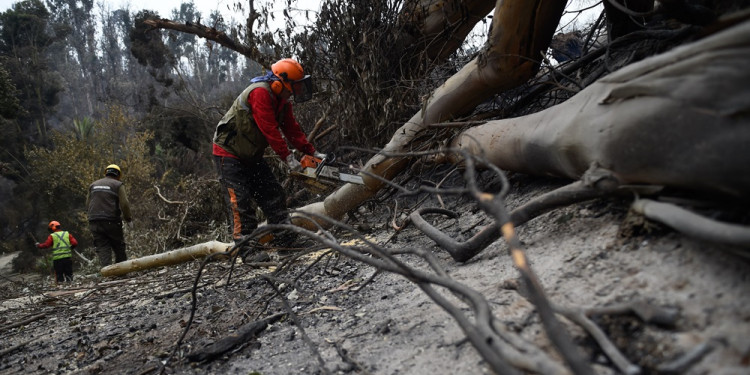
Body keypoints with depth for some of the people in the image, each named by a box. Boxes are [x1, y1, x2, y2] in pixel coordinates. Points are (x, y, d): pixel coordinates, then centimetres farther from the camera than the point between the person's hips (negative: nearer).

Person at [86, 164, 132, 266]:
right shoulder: (118, 185, 0)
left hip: (94, 222, 4)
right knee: (119, 248, 11)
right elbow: (124, 204, -9)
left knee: (102, 250, 3)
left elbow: (88, 203, 15)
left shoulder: (93, 185, 15)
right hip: (111, 222, -3)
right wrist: (128, 218, 6)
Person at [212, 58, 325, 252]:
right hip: (229, 154, -9)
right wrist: (288, 158, -29)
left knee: (274, 196, 6)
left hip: (251, 156, 9)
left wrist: (312, 153, -5)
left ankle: (285, 240, 11)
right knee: (241, 201, -12)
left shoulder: (282, 101, 4)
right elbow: (270, 129, -30)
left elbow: (292, 129, 3)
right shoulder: (260, 92, -25)